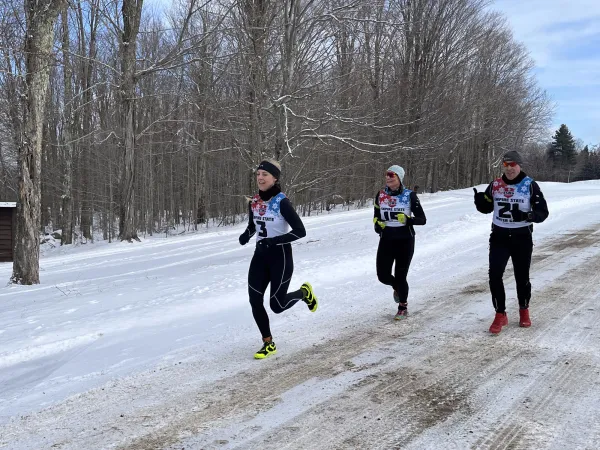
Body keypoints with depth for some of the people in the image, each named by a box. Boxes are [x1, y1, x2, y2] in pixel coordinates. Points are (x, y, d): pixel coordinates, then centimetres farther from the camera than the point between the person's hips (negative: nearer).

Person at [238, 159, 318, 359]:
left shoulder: (282, 202, -19)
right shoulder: (254, 202, 0)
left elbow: (300, 231, -21)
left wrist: (274, 241, -27)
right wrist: (246, 235, -6)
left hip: (280, 256, -6)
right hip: (260, 255, 6)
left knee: (277, 305, 1)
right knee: (254, 301, 0)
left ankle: (304, 292, 33)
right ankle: (268, 344, 18)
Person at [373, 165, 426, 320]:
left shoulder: (409, 195, -7)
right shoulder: (381, 195, 4)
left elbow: (422, 219, -7)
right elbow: (376, 215, 16)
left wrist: (407, 219, -24)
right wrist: (377, 223, -6)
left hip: (405, 240, -3)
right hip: (386, 240, 3)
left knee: (400, 276, 0)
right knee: (383, 275, -1)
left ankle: (403, 308, 25)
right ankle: (398, 288, 36)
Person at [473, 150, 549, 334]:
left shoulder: (530, 185, -8)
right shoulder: (495, 185, 1)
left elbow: (543, 212, -8)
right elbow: (486, 208, 13)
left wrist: (526, 216, -28)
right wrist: (479, 200, -10)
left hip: (522, 237, -2)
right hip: (499, 236, 2)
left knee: (522, 276, 11)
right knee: (494, 275, -8)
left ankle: (524, 310, 34)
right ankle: (500, 314, 5)